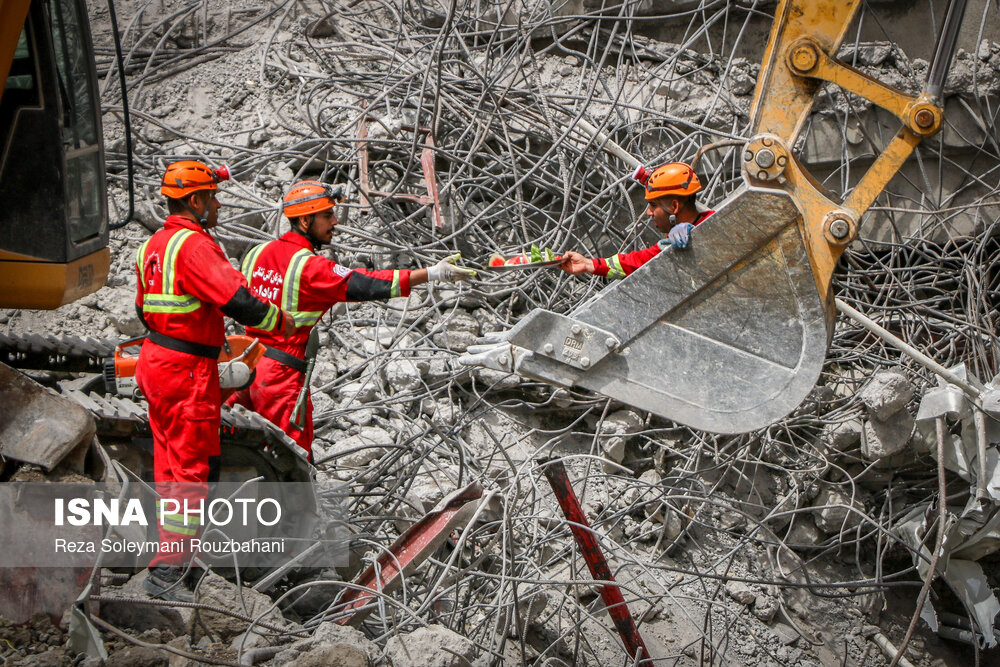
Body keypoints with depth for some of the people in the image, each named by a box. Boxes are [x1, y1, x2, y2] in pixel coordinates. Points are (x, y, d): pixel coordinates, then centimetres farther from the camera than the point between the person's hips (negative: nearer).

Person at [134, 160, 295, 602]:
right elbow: (238, 301, -26)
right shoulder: (194, 245, -18)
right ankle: (167, 570, -1)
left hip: (155, 360, 10)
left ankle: (173, 552, 30)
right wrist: (280, 320, -10)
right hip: (188, 371, -10)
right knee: (192, 469, -4)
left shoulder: (152, 245, 12)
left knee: (171, 463, 18)